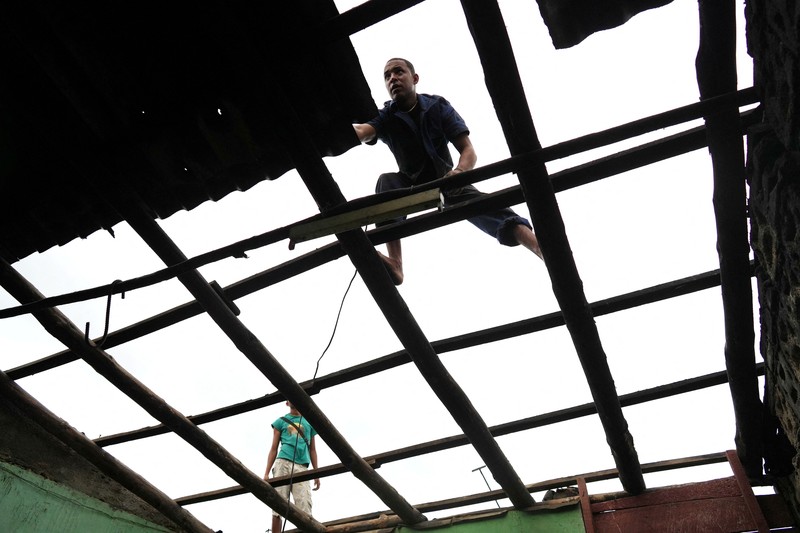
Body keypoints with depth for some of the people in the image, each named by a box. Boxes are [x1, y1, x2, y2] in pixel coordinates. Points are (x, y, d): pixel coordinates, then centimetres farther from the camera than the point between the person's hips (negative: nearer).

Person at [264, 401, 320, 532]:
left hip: (302, 467, 1)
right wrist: (267, 473, 3)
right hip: (283, 463, -1)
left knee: (305, 507, -12)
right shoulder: (281, 421, 18)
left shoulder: (309, 422, 22)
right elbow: (274, 449, 13)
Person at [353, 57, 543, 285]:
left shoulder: (438, 106, -7)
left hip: (447, 180, -1)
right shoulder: (385, 117, -5)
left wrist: (459, 172, -39)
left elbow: (469, 151, -15)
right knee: (387, 181, -31)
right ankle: (395, 263, -47)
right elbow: (361, 132, -29)